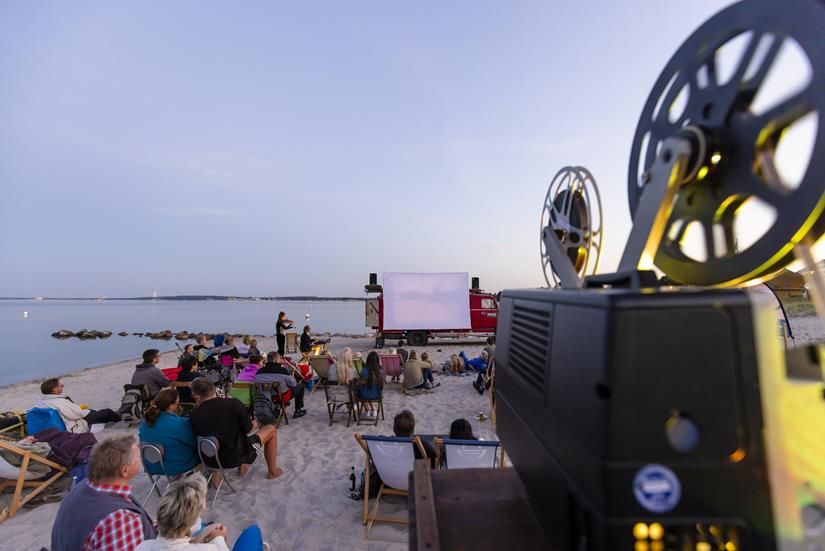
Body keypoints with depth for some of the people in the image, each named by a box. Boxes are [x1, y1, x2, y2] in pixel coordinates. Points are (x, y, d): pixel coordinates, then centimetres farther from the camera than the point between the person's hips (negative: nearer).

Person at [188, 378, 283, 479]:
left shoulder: (193, 415, -15)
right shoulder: (233, 403, -24)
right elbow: (247, 429, -13)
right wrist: (254, 424, 10)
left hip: (212, 460, 4)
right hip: (238, 456, -4)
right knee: (271, 430, 17)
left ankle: (242, 466, 33)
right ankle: (272, 471, 27)